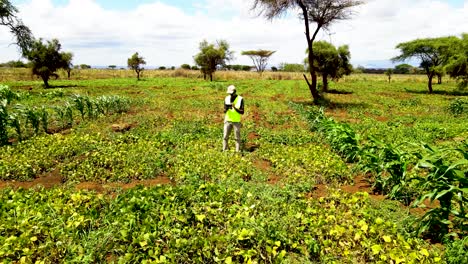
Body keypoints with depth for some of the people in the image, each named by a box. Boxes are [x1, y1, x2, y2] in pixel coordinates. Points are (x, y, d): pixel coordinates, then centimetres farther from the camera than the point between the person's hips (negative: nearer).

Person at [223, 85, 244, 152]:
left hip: (236, 121, -3)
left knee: (237, 137, 2)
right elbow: (225, 111, 0)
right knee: (225, 137, 2)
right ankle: (225, 150, 12)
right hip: (228, 120, 3)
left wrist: (235, 108, -28)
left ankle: (238, 151, 10)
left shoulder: (240, 99, -9)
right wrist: (226, 108, -23)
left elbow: (242, 112, -13)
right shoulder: (226, 99, 1)